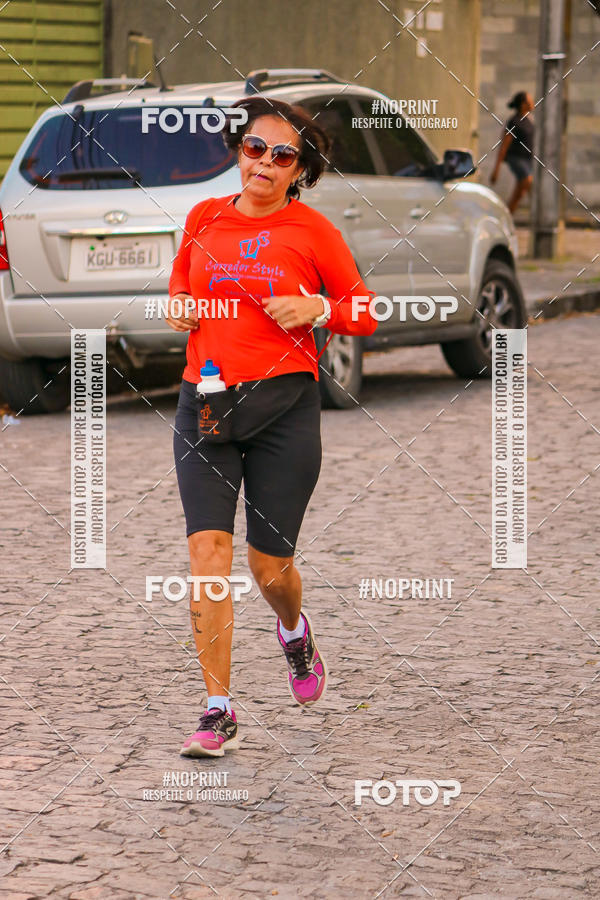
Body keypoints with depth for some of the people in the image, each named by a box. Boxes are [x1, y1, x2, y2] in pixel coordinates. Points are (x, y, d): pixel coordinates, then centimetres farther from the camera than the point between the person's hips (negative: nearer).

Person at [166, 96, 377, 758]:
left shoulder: (312, 231, 1)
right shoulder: (203, 218, 9)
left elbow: (366, 315, 8)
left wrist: (317, 309, -11)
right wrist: (177, 307, 6)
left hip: (284, 406, -2)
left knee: (269, 565, 4)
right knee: (208, 548, -11)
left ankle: (293, 629, 42)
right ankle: (218, 711, -6)